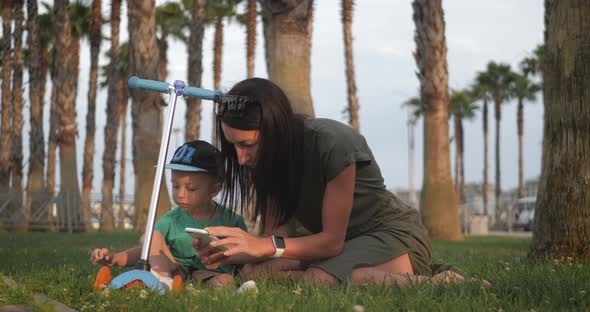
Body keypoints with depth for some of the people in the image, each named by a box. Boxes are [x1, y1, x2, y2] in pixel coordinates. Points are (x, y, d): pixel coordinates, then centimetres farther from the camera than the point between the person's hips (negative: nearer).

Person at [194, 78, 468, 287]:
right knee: (254, 272, -18)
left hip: (392, 233, -7)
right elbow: (274, 237, -8)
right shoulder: (265, 159, -6)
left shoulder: (332, 143, -27)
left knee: (318, 281, -35)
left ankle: (432, 284, -19)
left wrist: (265, 246, -32)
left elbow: (332, 240, -21)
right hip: (339, 243, 7)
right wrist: (228, 253, -27)